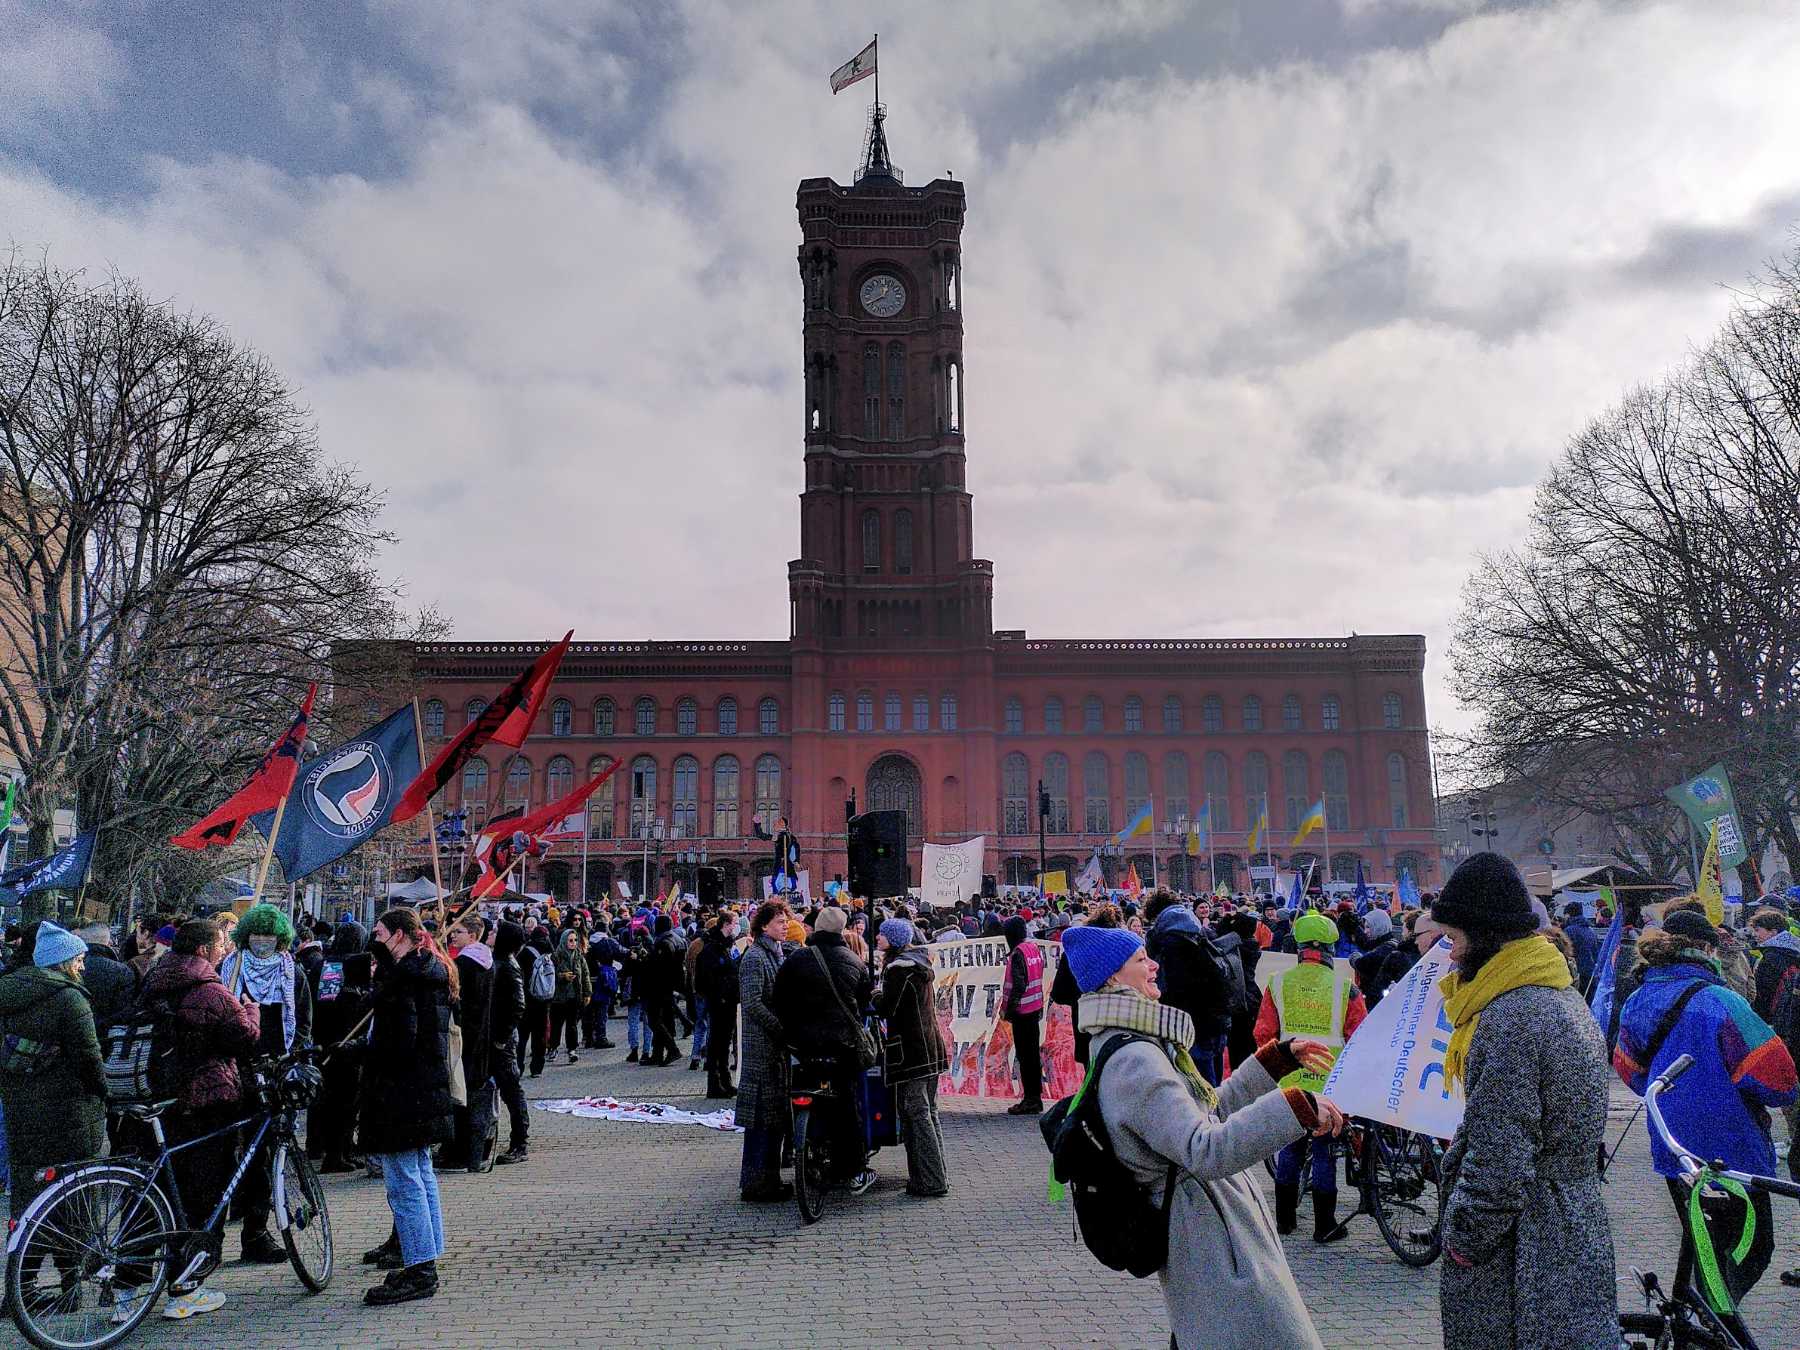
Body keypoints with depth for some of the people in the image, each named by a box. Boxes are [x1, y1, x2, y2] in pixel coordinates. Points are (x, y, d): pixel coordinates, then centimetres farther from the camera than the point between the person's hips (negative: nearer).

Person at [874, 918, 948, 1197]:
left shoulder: (899, 967, -14)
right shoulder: (920, 963, 14)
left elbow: (887, 1007, -15)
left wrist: (873, 997, 3)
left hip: (910, 1050, -9)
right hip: (931, 1048, 9)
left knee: (916, 1114, -4)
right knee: (928, 1113, 15)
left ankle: (930, 1182, -3)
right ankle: (937, 1177, 22)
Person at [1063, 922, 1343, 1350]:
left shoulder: (1143, 1045, 10)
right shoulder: (1134, 1061, -24)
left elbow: (1214, 1108, 18)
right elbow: (1206, 1151, -32)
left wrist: (1280, 1056, 18)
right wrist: (1296, 1107, -35)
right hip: (1214, 1239, -10)